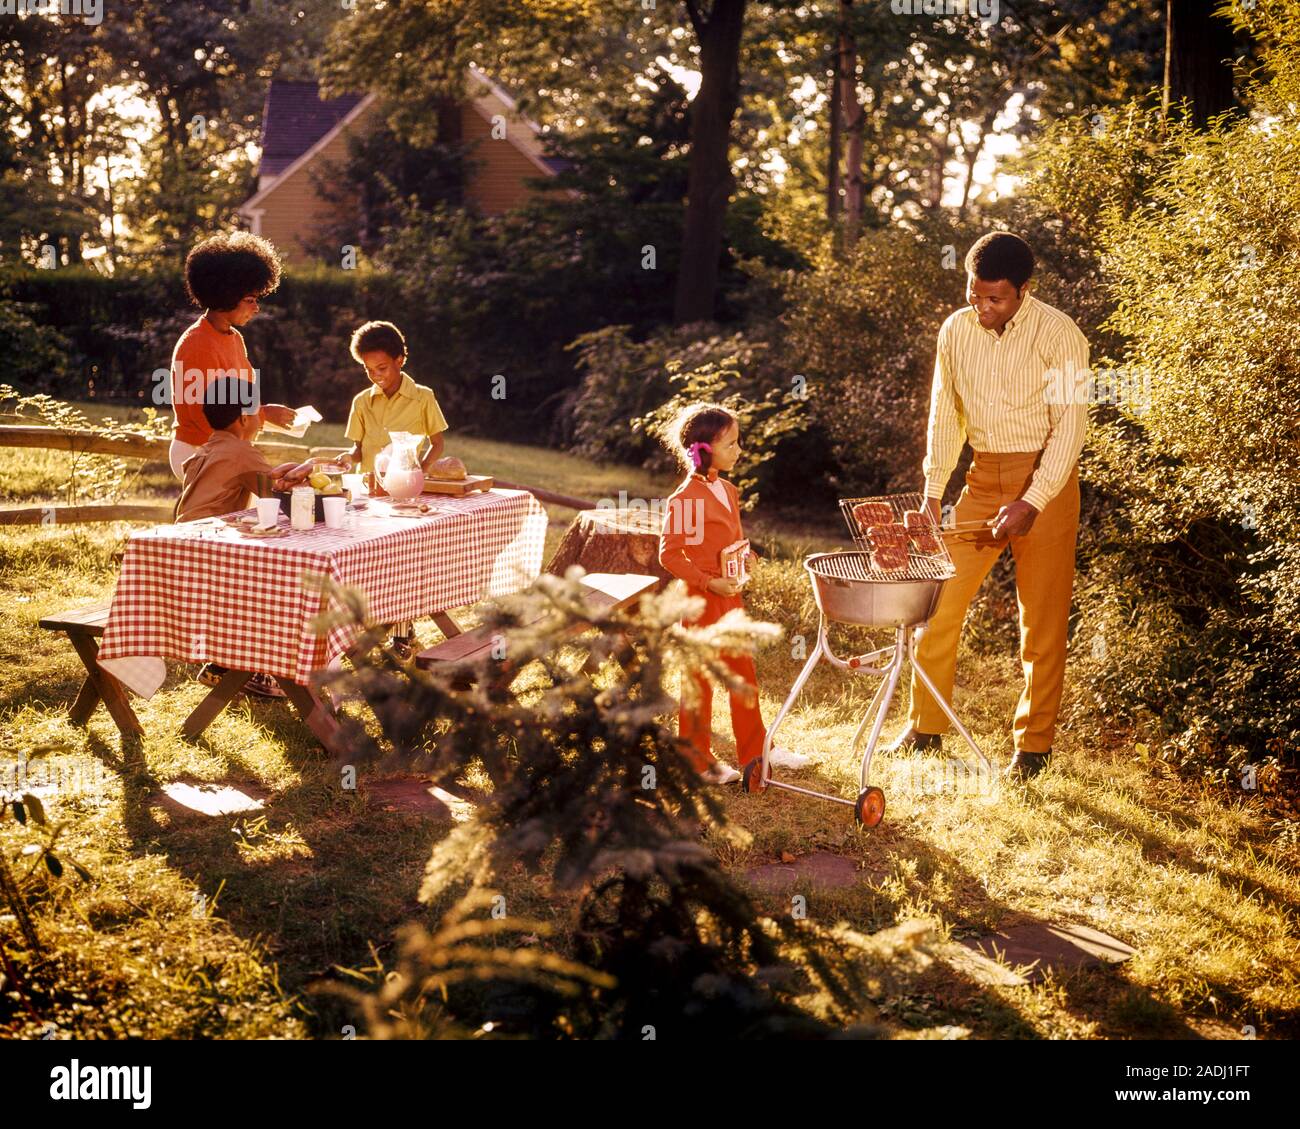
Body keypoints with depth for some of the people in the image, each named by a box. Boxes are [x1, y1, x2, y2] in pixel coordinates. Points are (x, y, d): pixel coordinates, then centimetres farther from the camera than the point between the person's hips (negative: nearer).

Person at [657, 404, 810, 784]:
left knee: (744, 673, 15)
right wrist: (708, 583, -21)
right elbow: (669, 554, -17)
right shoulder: (686, 497, -18)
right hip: (702, 598, -8)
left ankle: (755, 749, 27)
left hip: (731, 596, 8)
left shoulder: (727, 490, 8)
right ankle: (696, 760, 14)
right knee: (699, 679, 3)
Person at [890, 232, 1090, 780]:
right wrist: (932, 491, 2)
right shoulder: (956, 330, 2)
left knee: (1042, 618, 0)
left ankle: (1034, 745, 12)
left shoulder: (1059, 336, -13)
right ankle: (926, 726, 16)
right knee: (939, 599, 1)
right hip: (983, 477, 5)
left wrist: (1033, 503, -22)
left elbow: (1070, 425, -15)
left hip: (1046, 480, -4)